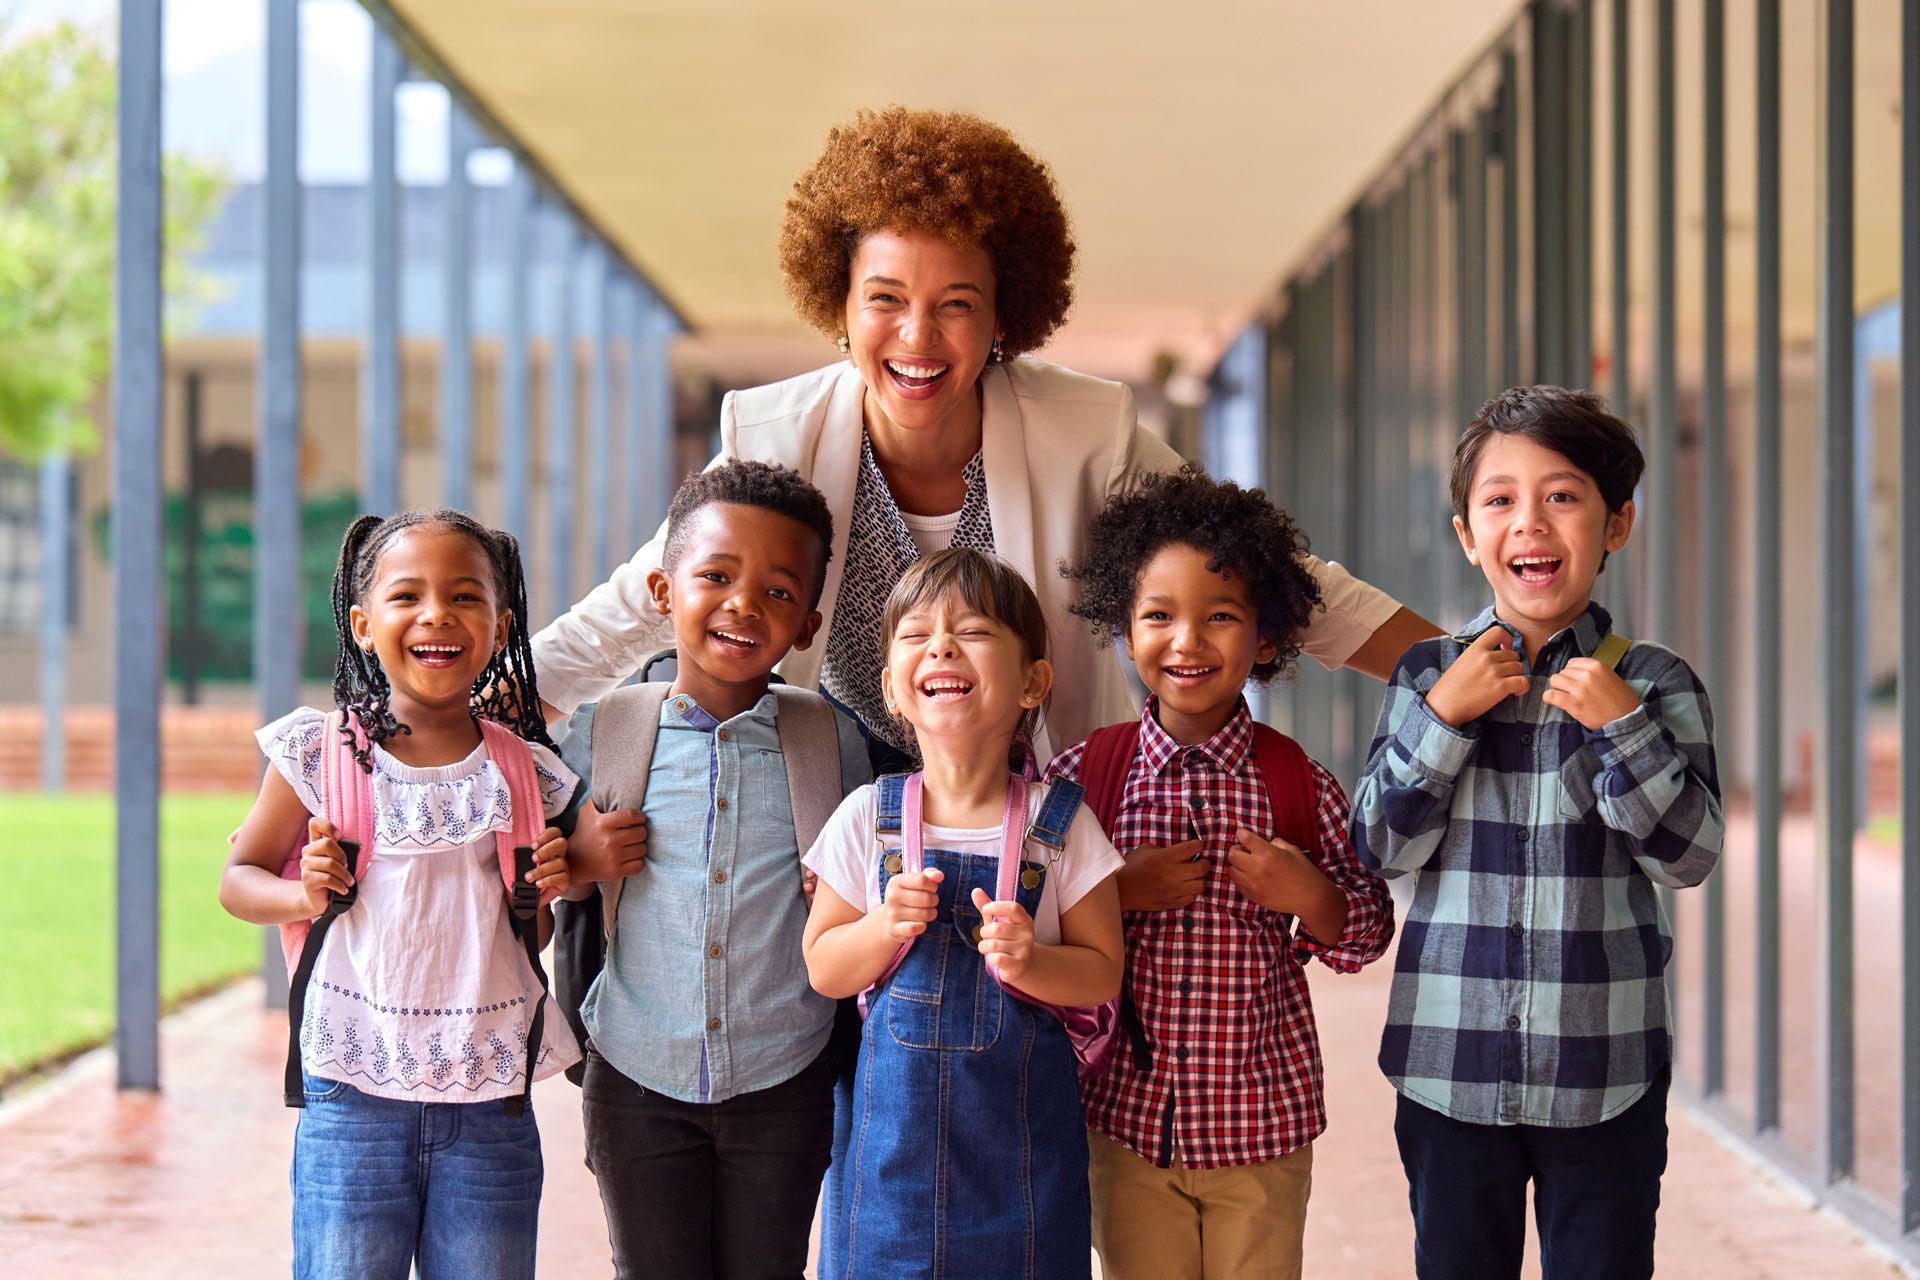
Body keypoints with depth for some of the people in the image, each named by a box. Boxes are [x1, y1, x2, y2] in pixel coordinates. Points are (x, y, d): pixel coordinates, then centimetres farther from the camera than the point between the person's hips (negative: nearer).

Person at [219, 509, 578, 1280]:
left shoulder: (523, 776, 5)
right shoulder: (321, 754, -1)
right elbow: (240, 878, 9)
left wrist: (544, 893, -5)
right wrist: (303, 895, -11)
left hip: (490, 1102, 2)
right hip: (353, 1097, -2)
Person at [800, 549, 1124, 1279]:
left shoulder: (1059, 826, -5)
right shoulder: (868, 820, -2)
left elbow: (1103, 975, -1)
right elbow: (823, 970, 3)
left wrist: (1030, 960, -20)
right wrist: (887, 926, -15)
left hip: (1023, 1122, -1)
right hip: (898, 1118, 1)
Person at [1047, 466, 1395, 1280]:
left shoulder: (1301, 786, -3)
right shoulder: (1081, 775, -3)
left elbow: (1365, 940, 5)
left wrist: (1310, 895, -15)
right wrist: (1116, 892, -15)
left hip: (1262, 1126, 0)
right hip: (1127, 1120, 0)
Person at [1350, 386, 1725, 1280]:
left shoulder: (1654, 682, -1)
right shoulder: (1428, 675, 2)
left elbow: (1689, 855, -6)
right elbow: (1381, 847, -2)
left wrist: (1622, 727, -17)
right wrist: (1442, 716, -12)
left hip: (1606, 1069, -1)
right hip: (1452, 1062, 1)